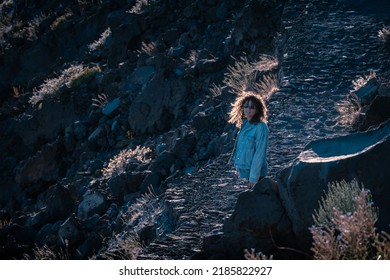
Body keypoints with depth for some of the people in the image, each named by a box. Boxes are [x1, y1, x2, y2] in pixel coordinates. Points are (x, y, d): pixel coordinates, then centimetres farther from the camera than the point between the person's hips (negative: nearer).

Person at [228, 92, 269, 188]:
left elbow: (260, 153, -19)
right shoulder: (244, 124, 7)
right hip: (243, 171, 8)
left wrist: (254, 178, -20)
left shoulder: (260, 127, -17)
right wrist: (238, 168, 13)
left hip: (255, 172, -8)